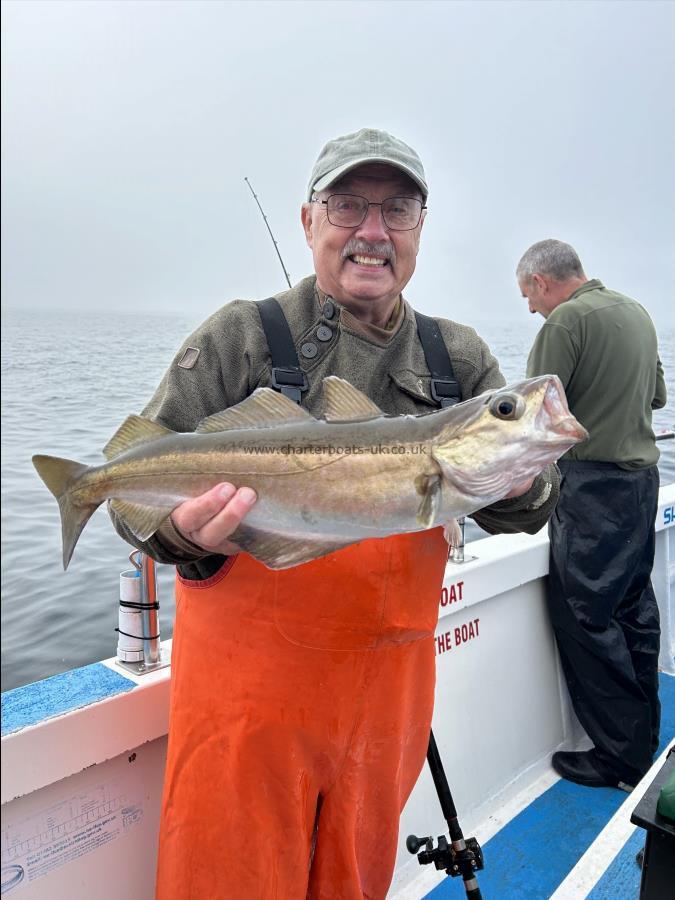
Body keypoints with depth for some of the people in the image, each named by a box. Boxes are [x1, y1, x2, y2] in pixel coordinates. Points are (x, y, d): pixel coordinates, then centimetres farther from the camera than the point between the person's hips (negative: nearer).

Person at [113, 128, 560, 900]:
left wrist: (518, 487, -23)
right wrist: (181, 533, -29)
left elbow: (527, 510, 0)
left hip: (390, 685, 4)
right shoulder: (243, 336, -7)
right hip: (247, 683, -3)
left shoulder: (461, 359, 3)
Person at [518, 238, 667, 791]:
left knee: (585, 617, 0)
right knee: (634, 608, 16)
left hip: (593, 485, -9)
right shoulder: (637, 312, 14)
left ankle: (621, 756, 10)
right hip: (643, 474, 9)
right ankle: (645, 738, 29)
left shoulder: (567, 319, -13)